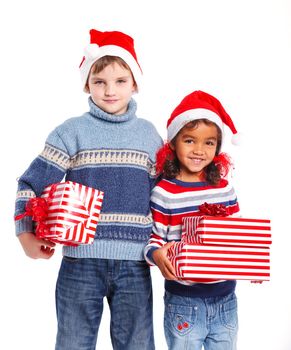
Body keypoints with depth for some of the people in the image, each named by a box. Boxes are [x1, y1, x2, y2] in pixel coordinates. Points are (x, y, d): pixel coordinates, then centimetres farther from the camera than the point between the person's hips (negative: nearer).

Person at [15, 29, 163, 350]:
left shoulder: (148, 134, 8)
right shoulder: (71, 132, 0)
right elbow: (32, 184, -1)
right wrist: (26, 235, -7)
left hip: (134, 263, 2)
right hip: (81, 260, -2)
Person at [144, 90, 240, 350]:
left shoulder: (225, 189, 3)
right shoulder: (164, 193, -10)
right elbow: (153, 237, -7)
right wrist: (156, 255, -27)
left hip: (225, 298, 4)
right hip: (184, 300, -4)